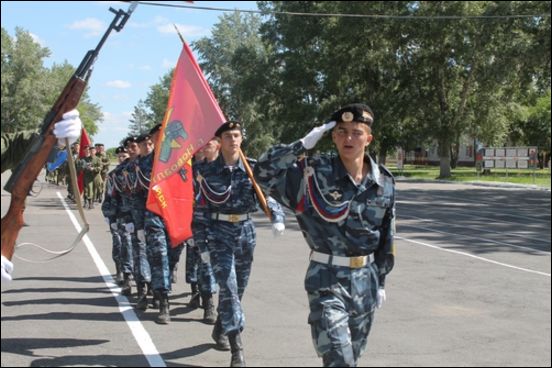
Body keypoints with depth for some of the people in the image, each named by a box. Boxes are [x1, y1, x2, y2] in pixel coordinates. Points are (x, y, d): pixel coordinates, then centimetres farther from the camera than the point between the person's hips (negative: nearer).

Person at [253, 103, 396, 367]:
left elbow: (386, 237, 10)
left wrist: (380, 281, 12)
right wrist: (302, 145, -21)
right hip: (327, 278, -4)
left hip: (365, 279, 5)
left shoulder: (383, 183, 0)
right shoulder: (315, 173, -11)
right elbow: (263, 173, -19)